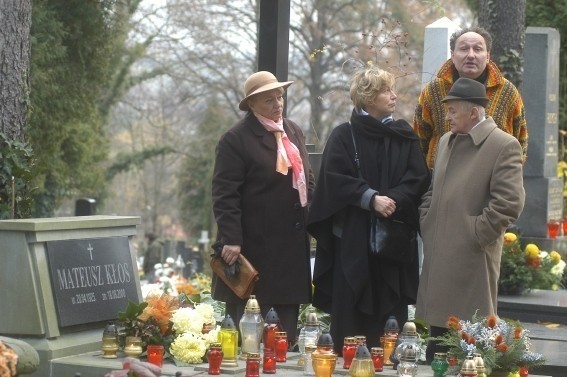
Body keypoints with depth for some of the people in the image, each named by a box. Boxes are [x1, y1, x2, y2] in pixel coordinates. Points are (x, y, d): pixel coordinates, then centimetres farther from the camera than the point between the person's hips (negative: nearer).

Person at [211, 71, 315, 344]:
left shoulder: (294, 132, 15)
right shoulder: (236, 139, -8)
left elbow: (306, 180, 22)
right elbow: (224, 193, -13)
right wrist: (230, 239, -20)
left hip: (292, 246, 7)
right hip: (255, 247, -7)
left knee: (287, 327, 9)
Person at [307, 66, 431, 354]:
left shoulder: (404, 136, 10)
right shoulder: (344, 136, 1)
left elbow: (418, 178, 2)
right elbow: (335, 178, -9)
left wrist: (394, 199, -16)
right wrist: (371, 198, -19)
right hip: (353, 238, -3)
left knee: (391, 312, 0)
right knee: (350, 312, -3)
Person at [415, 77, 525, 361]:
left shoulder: (504, 146, -9)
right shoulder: (446, 141, 16)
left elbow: (510, 202, -16)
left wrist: (475, 235, -14)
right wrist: (427, 226, 12)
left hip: (471, 258, -7)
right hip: (438, 255, 7)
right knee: (437, 339, 12)